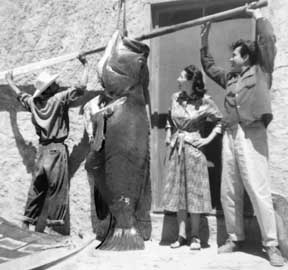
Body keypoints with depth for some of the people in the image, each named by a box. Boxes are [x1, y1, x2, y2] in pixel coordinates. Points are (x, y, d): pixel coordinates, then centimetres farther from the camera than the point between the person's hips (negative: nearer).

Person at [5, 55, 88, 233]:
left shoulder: (33, 102, 6)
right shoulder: (60, 99, -10)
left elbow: (19, 93, 25)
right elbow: (82, 87, -12)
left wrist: (9, 80, 45)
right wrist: (86, 66, 2)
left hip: (43, 148, 6)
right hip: (57, 148, -6)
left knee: (38, 187, 15)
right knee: (56, 188, 0)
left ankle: (27, 222, 22)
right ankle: (52, 221, 2)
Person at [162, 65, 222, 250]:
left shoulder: (204, 101, -6)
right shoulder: (175, 98, 7)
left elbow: (221, 121, -2)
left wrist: (208, 139, -9)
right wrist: (168, 135, 12)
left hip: (193, 149, -4)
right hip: (176, 149, 5)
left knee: (194, 192, 0)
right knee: (178, 192, 6)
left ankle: (195, 236, 12)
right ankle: (182, 235, 15)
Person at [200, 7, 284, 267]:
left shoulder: (261, 72, 7)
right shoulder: (230, 78, 21)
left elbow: (268, 40, -3)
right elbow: (208, 64, 33)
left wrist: (257, 15, 9)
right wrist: (205, 37, 33)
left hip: (252, 135, -6)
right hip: (230, 135, 6)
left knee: (259, 191, -8)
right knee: (229, 192, 7)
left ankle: (272, 245, 0)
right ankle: (235, 238, 20)